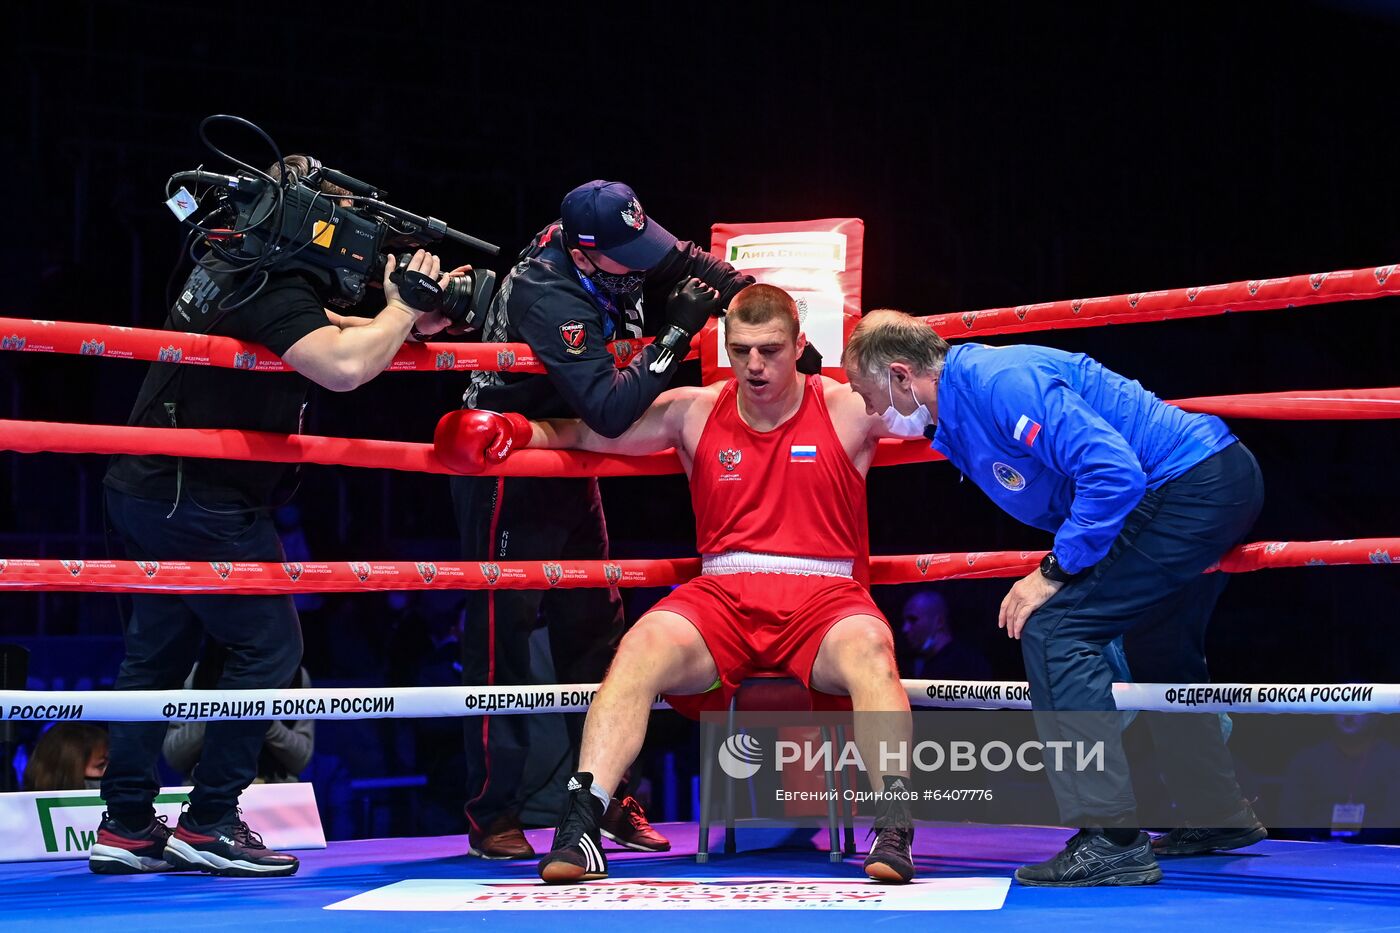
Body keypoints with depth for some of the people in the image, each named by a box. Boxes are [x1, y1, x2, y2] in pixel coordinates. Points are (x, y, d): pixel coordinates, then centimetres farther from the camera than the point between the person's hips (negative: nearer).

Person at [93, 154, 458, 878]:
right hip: (201, 504, -10)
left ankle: (126, 826, 16)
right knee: (268, 645, -3)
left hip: (150, 490, 10)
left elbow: (323, 332, 23)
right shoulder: (275, 290, -20)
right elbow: (343, 369, -36)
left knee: (159, 651, 13)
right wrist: (402, 308, -18)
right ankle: (208, 824, -1)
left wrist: (403, 325, 5)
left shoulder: (232, 265, 12)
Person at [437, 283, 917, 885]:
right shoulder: (693, 413, 12)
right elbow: (582, 430, 13)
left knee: (869, 649, -37)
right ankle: (582, 821, -35)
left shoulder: (848, 410, 6)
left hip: (823, 598, -2)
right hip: (722, 597, 2)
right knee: (642, 647, -30)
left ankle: (893, 829, -39)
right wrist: (516, 431, -3)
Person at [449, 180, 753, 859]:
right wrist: (677, 331, -36)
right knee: (502, 632, -5)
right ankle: (493, 815, 1)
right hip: (506, 475, -9)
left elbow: (692, 267, 7)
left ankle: (607, 800, 17)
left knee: (594, 626, 10)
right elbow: (609, 410, -38)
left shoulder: (616, 252, -8)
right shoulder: (550, 297, -31)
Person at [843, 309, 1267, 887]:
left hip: (1193, 486, -11)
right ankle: (1219, 817, 44)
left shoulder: (997, 381, -21)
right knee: (1157, 650, 29)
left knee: (1053, 628, -16)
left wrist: (1056, 572, -21)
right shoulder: (957, 425, 12)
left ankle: (1112, 841, -17)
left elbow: (1113, 471, -28)